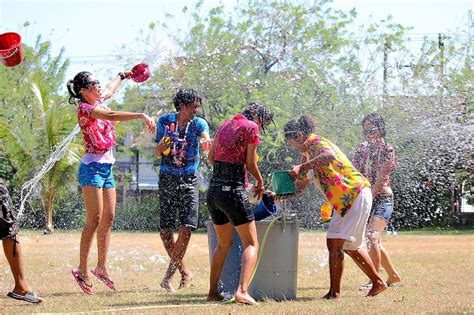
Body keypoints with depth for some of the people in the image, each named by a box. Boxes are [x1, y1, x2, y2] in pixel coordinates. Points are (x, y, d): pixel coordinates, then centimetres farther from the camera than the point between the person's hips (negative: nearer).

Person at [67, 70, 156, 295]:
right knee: (94, 220, -13)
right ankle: (82, 269, -9)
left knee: (108, 219, 7)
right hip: (92, 167, -9)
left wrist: (123, 75, 51)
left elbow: (110, 89, 35)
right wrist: (141, 115, -35)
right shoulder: (85, 108, -13)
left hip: (106, 167, 9)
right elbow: (111, 115, -29)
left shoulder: (97, 102, 11)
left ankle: (102, 267, 13)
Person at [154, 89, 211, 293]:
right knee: (165, 230, -1)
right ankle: (184, 273, 14)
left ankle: (168, 275, -3)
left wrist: (206, 143, -47)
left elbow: (206, 140, -22)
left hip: (189, 180, -2)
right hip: (167, 179, 2)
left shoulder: (199, 123, -1)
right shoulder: (165, 121, 4)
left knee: (187, 228, -14)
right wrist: (162, 144, -14)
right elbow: (158, 155, 9)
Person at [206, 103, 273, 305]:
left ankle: (213, 291, 22)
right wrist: (260, 182, 14)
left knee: (224, 243, 22)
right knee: (251, 245, -3)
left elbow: (211, 157, 18)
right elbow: (251, 164, -3)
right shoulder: (252, 128, -5)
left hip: (214, 189, 7)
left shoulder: (226, 125, 16)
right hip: (233, 190, -7)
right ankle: (242, 291, -22)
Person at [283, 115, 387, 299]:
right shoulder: (307, 154, 19)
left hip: (356, 196, -11)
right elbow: (301, 185, 24)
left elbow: (329, 156, -37)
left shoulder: (316, 142, -12)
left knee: (335, 244, -12)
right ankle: (378, 282, 28)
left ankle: (334, 292, -11)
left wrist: (302, 167, -36)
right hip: (345, 201, 11)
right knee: (350, 246, 19)